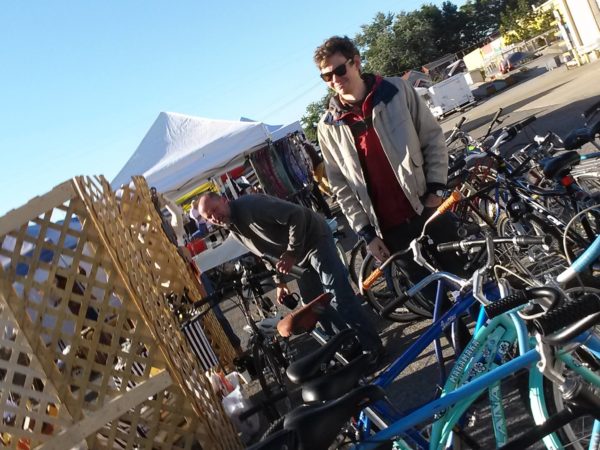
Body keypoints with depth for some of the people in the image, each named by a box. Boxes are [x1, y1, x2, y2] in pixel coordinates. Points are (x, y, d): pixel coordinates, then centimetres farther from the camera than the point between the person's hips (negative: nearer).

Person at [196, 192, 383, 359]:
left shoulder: (250, 205, -25)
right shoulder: (233, 231, 2)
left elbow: (296, 214, -27)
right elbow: (267, 253, 15)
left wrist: (291, 253, -26)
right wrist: (280, 282, 10)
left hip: (313, 238, -9)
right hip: (297, 258, 9)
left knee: (340, 295, -11)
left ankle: (373, 347, 0)